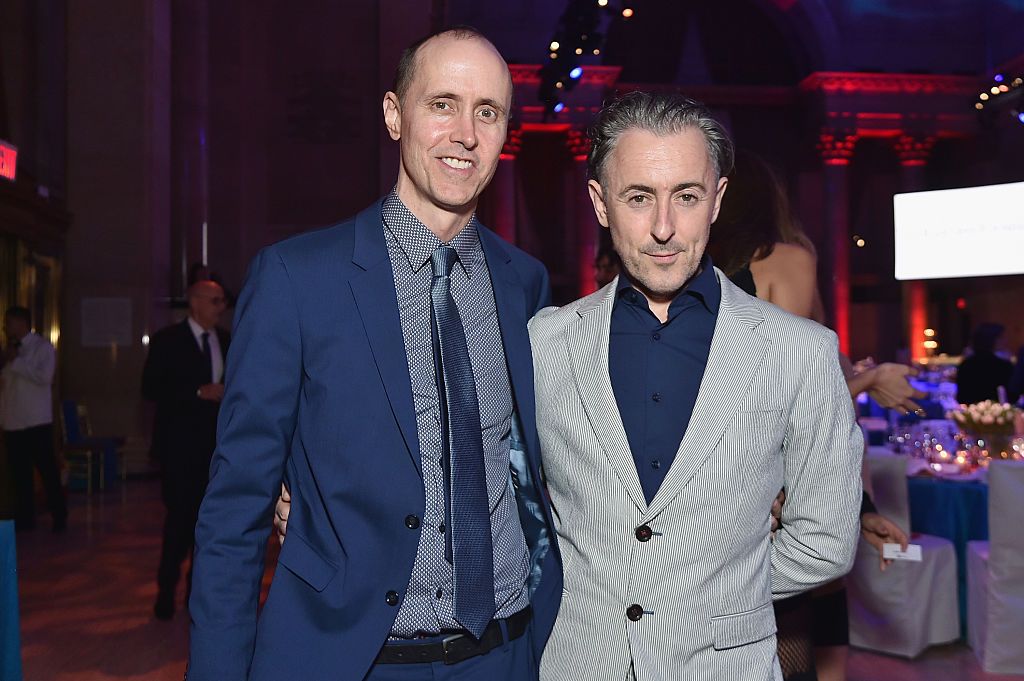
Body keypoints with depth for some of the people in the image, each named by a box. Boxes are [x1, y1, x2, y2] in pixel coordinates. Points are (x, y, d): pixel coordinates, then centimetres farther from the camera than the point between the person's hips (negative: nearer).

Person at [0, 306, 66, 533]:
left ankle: (59, 517, 7)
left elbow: (45, 377, -18)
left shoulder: (42, 347, -5)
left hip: (36, 421, -6)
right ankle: (24, 517, 18)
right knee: (19, 472, 10)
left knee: (48, 470, -1)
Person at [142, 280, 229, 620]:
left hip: (217, 443, 5)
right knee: (180, 518, -5)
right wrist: (199, 393, -19)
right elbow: (151, 388, -11)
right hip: (180, 444, -5)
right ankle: (166, 590, 11)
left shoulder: (226, 341, 10)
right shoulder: (167, 340, -4)